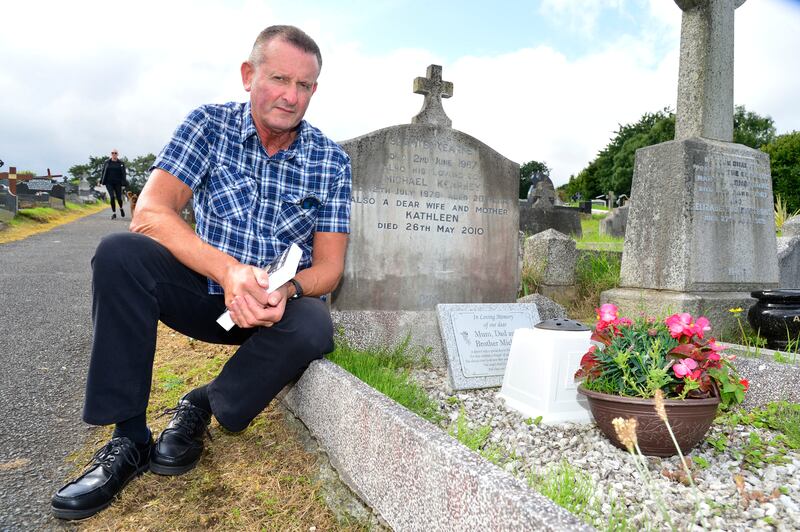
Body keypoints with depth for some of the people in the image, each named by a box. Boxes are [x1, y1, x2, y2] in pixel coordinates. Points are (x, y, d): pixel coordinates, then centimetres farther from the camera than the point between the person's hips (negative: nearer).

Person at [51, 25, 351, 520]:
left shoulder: (331, 160, -5)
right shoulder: (209, 125, -5)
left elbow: (329, 265, -7)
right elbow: (150, 214, -18)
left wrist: (286, 290, -30)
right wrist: (229, 271, -34)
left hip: (282, 300, 0)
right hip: (206, 290, 1)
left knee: (312, 328, -33)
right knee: (119, 253, -23)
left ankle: (203, 406, -4)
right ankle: (128, 438, -14)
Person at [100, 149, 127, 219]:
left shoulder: (121, 163, 3)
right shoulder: (107, 162, 5)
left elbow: (124, 174, 1)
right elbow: (103, 172, 10)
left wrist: (124, 184, -8)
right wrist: (101, 181, 3)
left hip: (117, 183, 0)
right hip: (109, 183, 0)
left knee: (119, 198, -1)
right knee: (112, 197, -12)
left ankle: (121, 208, 32)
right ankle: (114, 213, -4)